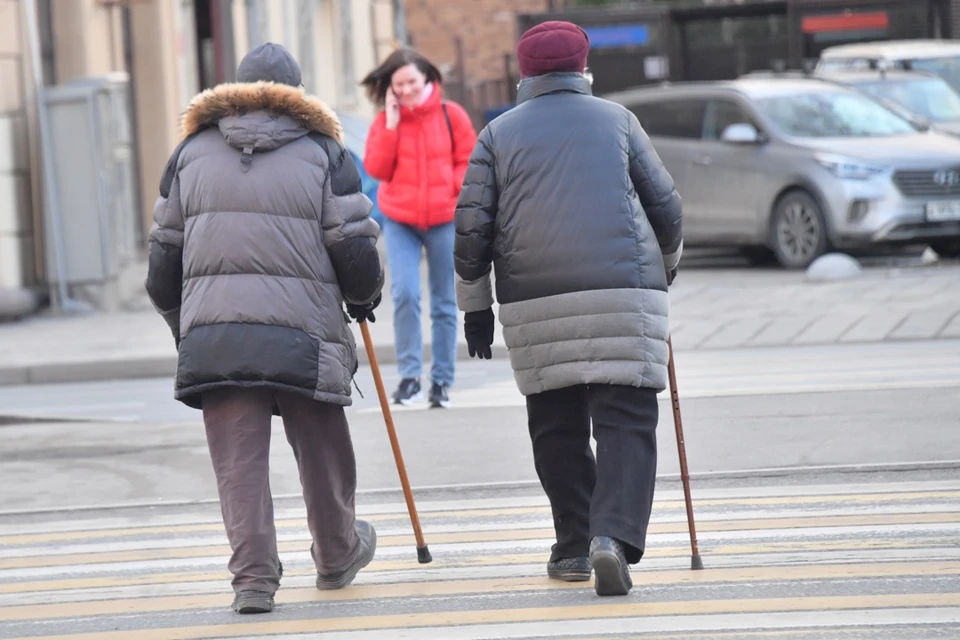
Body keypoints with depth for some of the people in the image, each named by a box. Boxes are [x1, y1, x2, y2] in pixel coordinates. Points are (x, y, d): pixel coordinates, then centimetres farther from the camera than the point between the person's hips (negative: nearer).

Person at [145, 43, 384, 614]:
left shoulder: (193, 151, 13)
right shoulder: (323, 151, 5)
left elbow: (164, 257, 14)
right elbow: (357, 251, 0)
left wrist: (181, 323, 28)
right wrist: (364, 298, 20)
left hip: (212, 333, 1)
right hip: (304, 332, -1)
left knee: (239, 458, 2)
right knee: (321, 453, 15)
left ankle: (254, 577, -7)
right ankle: (338, 556, 32)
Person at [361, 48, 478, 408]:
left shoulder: (450, 115, -2)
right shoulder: (385, 120, 1)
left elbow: (470, 161, 3)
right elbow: (376, 169, -6)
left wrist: (453, 190, -13)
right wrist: (391, 125, -12)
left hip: (444, 220, 0)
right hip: (399, 220, 0)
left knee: (445, 303, 6)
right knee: (404, 294, -15)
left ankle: (442, 381, 15)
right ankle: (409, 376, -6)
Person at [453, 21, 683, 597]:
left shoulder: (499, 134, 10)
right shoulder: (617, 120, 11)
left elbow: (471, 226, 5)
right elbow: (666, 204, 14)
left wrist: (475, 305, 14)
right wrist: (667, 264, 32)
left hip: (536, 304, 1)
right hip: (623, 293, -1)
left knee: (557, 428, 13)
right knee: (627, 421, -3)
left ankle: (574, 548, 16)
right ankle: (614, 535, -22)